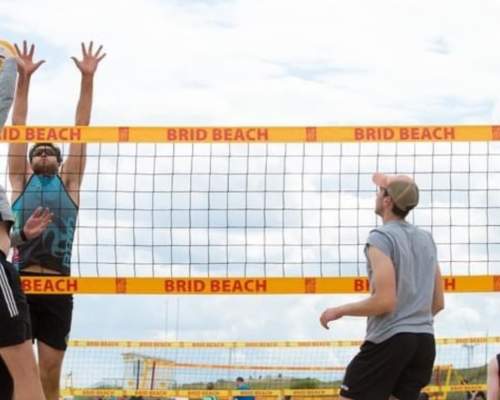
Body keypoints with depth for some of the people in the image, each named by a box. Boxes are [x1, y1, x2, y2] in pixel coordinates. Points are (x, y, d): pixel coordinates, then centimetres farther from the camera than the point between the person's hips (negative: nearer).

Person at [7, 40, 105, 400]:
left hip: (57, 288, 0)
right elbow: (18, 130, 11)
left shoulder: (69, 184, 15)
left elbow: (81, 131, 11)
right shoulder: (21, 182, 14)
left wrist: (87, 79, 7)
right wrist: (24, 78, 7)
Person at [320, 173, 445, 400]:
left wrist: (339, 311, -6)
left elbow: (385, 301, -18)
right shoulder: (426, 240, 13)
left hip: (389, 340, -8)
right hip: (424, 341, 8)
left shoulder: (381, 238, -11)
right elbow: (438, 303, 16)